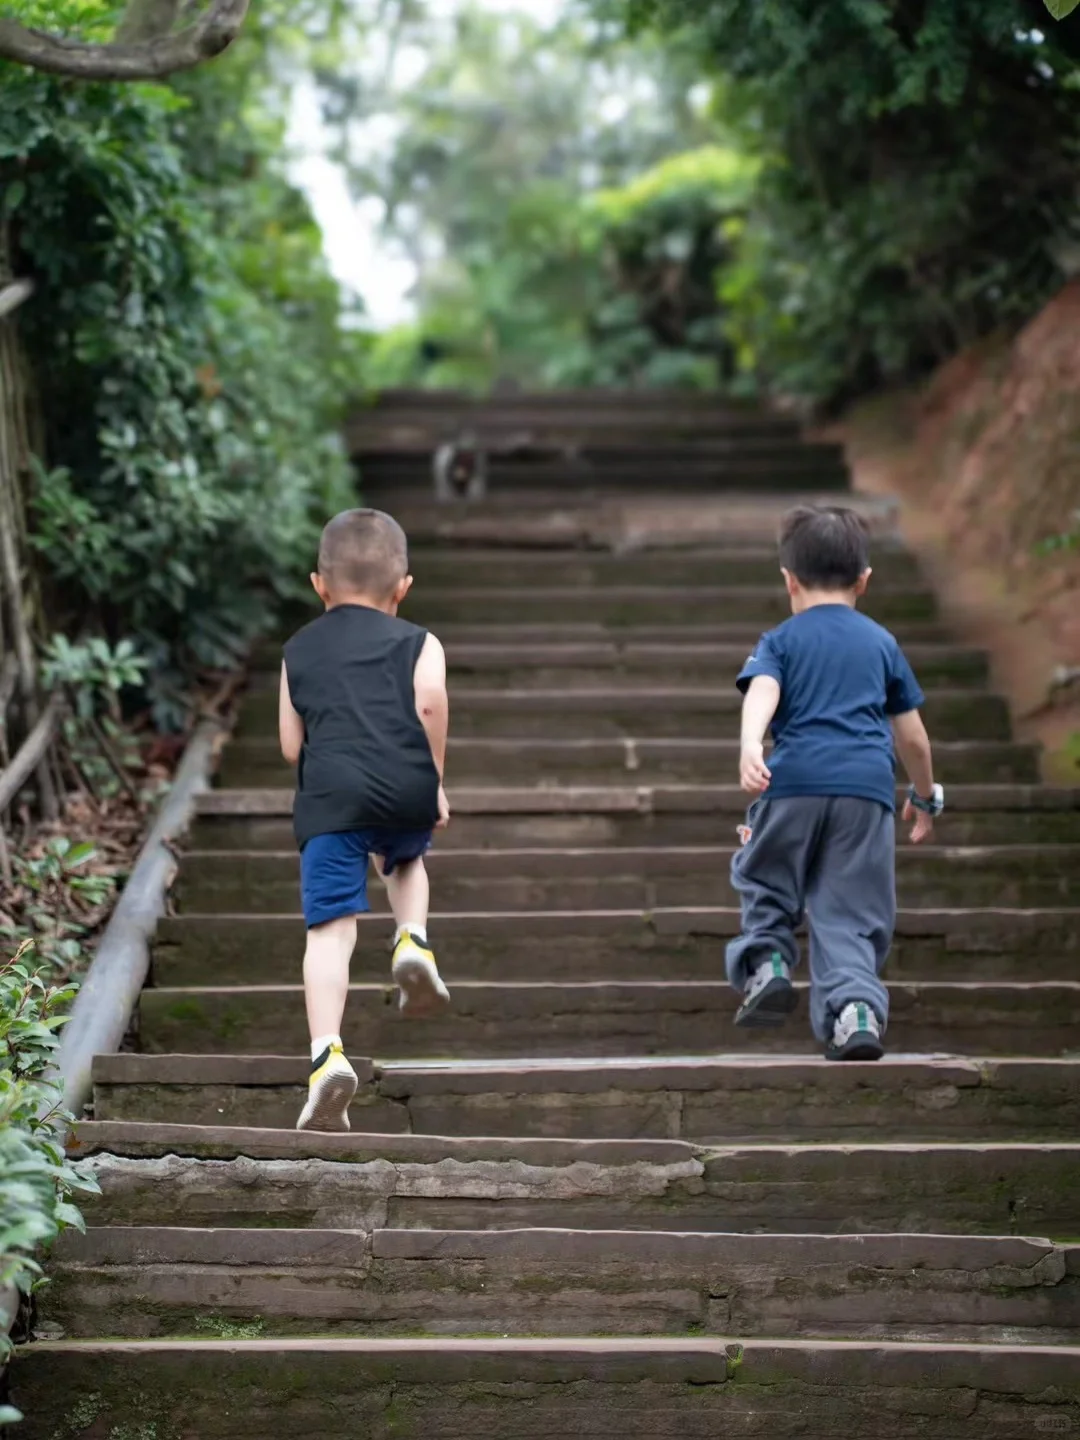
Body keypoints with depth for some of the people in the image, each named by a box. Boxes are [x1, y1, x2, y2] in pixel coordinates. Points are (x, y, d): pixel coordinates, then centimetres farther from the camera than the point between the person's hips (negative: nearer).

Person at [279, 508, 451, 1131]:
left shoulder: (299, 650, 23)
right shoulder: (417, 642, 16)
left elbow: (291, 746, 17)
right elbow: (431, 699, -6)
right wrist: (436, 779, 3)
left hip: (330, 799, 0)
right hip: (407, 795, 0)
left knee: (330, 928, -4)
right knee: (407, 859, 34)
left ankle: (328, 1054, -20)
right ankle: (414, 940, 8)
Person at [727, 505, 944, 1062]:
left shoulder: (780, 640, 13)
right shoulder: (882, 643, 20)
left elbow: (761, 693, -10)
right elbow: (912, 735, 22)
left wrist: (750, 747, -27)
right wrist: (925, 796, 37)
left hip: (793, 784, -1)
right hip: (868, 787, 1)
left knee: (763, 877, 21)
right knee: (851, 912, 3)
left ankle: (766, 959, 1)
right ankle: (855, 1003, -15)